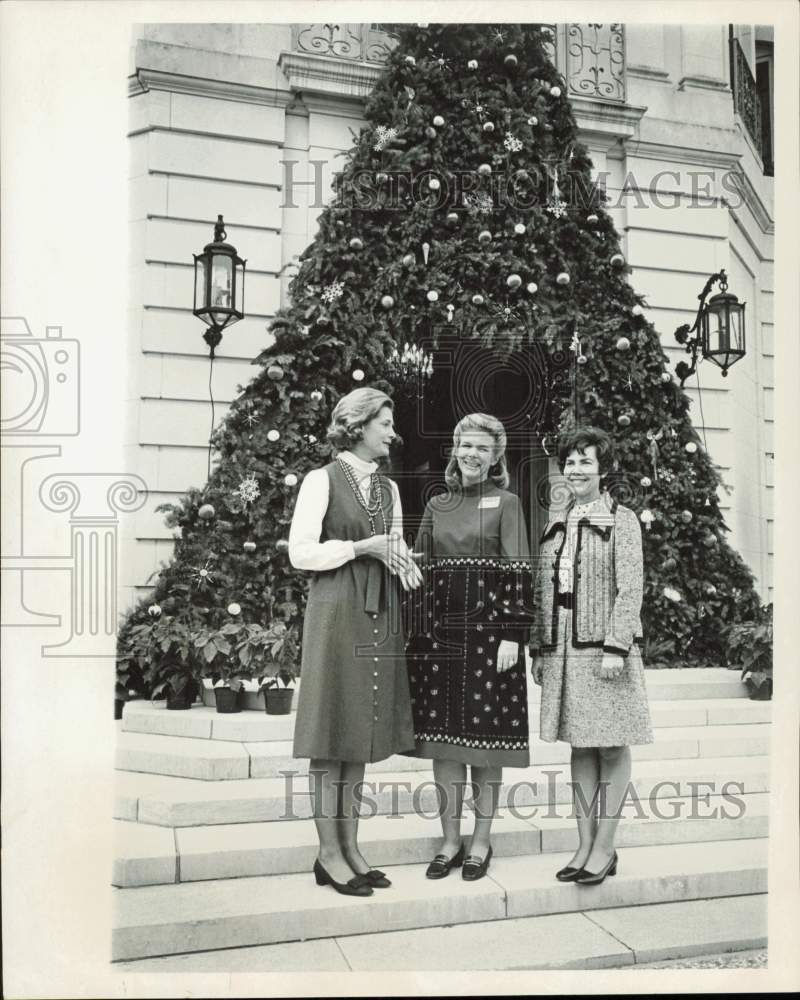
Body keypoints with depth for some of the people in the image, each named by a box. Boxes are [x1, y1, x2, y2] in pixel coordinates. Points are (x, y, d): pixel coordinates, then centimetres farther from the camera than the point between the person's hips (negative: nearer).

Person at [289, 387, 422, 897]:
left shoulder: (388, 487, 14)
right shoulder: (323, 480, -4)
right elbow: (301, 551, -9)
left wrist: (402, 562, -4)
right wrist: (363, 547, -15)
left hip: (379, 615, 6)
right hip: (335, 612, -6)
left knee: (363, 732, 8)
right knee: (332, 730, -2)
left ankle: (351, 846, 16)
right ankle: (329, 852, 6)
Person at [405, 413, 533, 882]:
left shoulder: (506, 503, 0)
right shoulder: (437, 505, 12)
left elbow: (520, 573, -5)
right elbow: (421, 570, 13)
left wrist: (512, 635, -12)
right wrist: (419, 632, 7)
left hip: (488, 632, -4)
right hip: (440, 632, 4)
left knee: (486, 739, 3)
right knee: (442, 740, 6)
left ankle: (481, 842, 16)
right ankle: (450, 840, 17)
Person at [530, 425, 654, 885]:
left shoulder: (622, 520, -3)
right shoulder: (556, 525, 12)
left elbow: (630, 590, -9)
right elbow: (541, 593, 13)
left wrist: (615, 648, -16)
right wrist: (539, 649, 10)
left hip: (604, 650, -5)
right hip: (564, 652, 5)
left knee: (611, 745, 2)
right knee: (580, 746, 10)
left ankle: (605, 848, 10)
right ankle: (585, 845, 18)